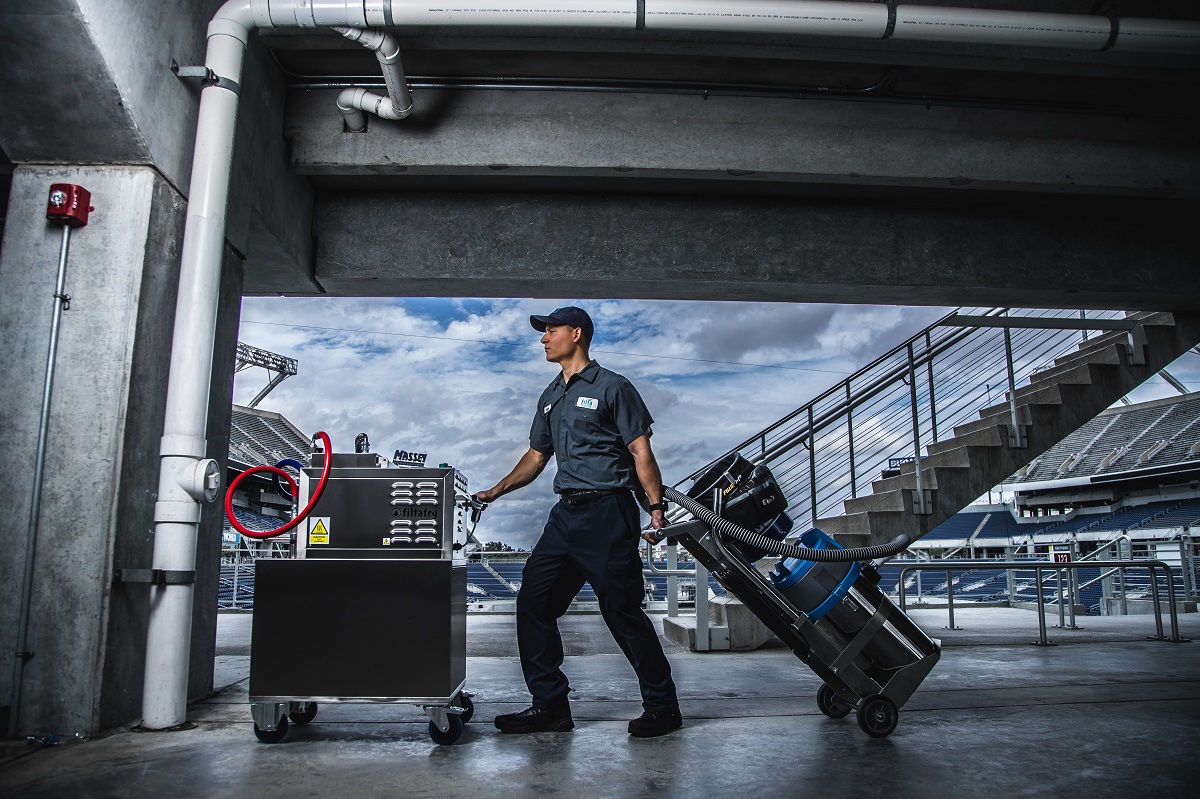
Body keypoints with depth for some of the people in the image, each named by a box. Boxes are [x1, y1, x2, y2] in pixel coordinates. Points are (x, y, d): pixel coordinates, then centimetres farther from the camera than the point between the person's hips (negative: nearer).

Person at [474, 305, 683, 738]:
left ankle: (662, 707, 11)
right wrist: (496, 491, 15)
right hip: (565, 513, 8)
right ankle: (550, 705, 15)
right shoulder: (551, 397, 20)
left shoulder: (611, 387, -2)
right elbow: (536, 456, 24)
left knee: (622, 611, -4)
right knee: (532, 602, 4)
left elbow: (641, 451, -7)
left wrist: (656, 507, -14)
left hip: (607, 512, -8)